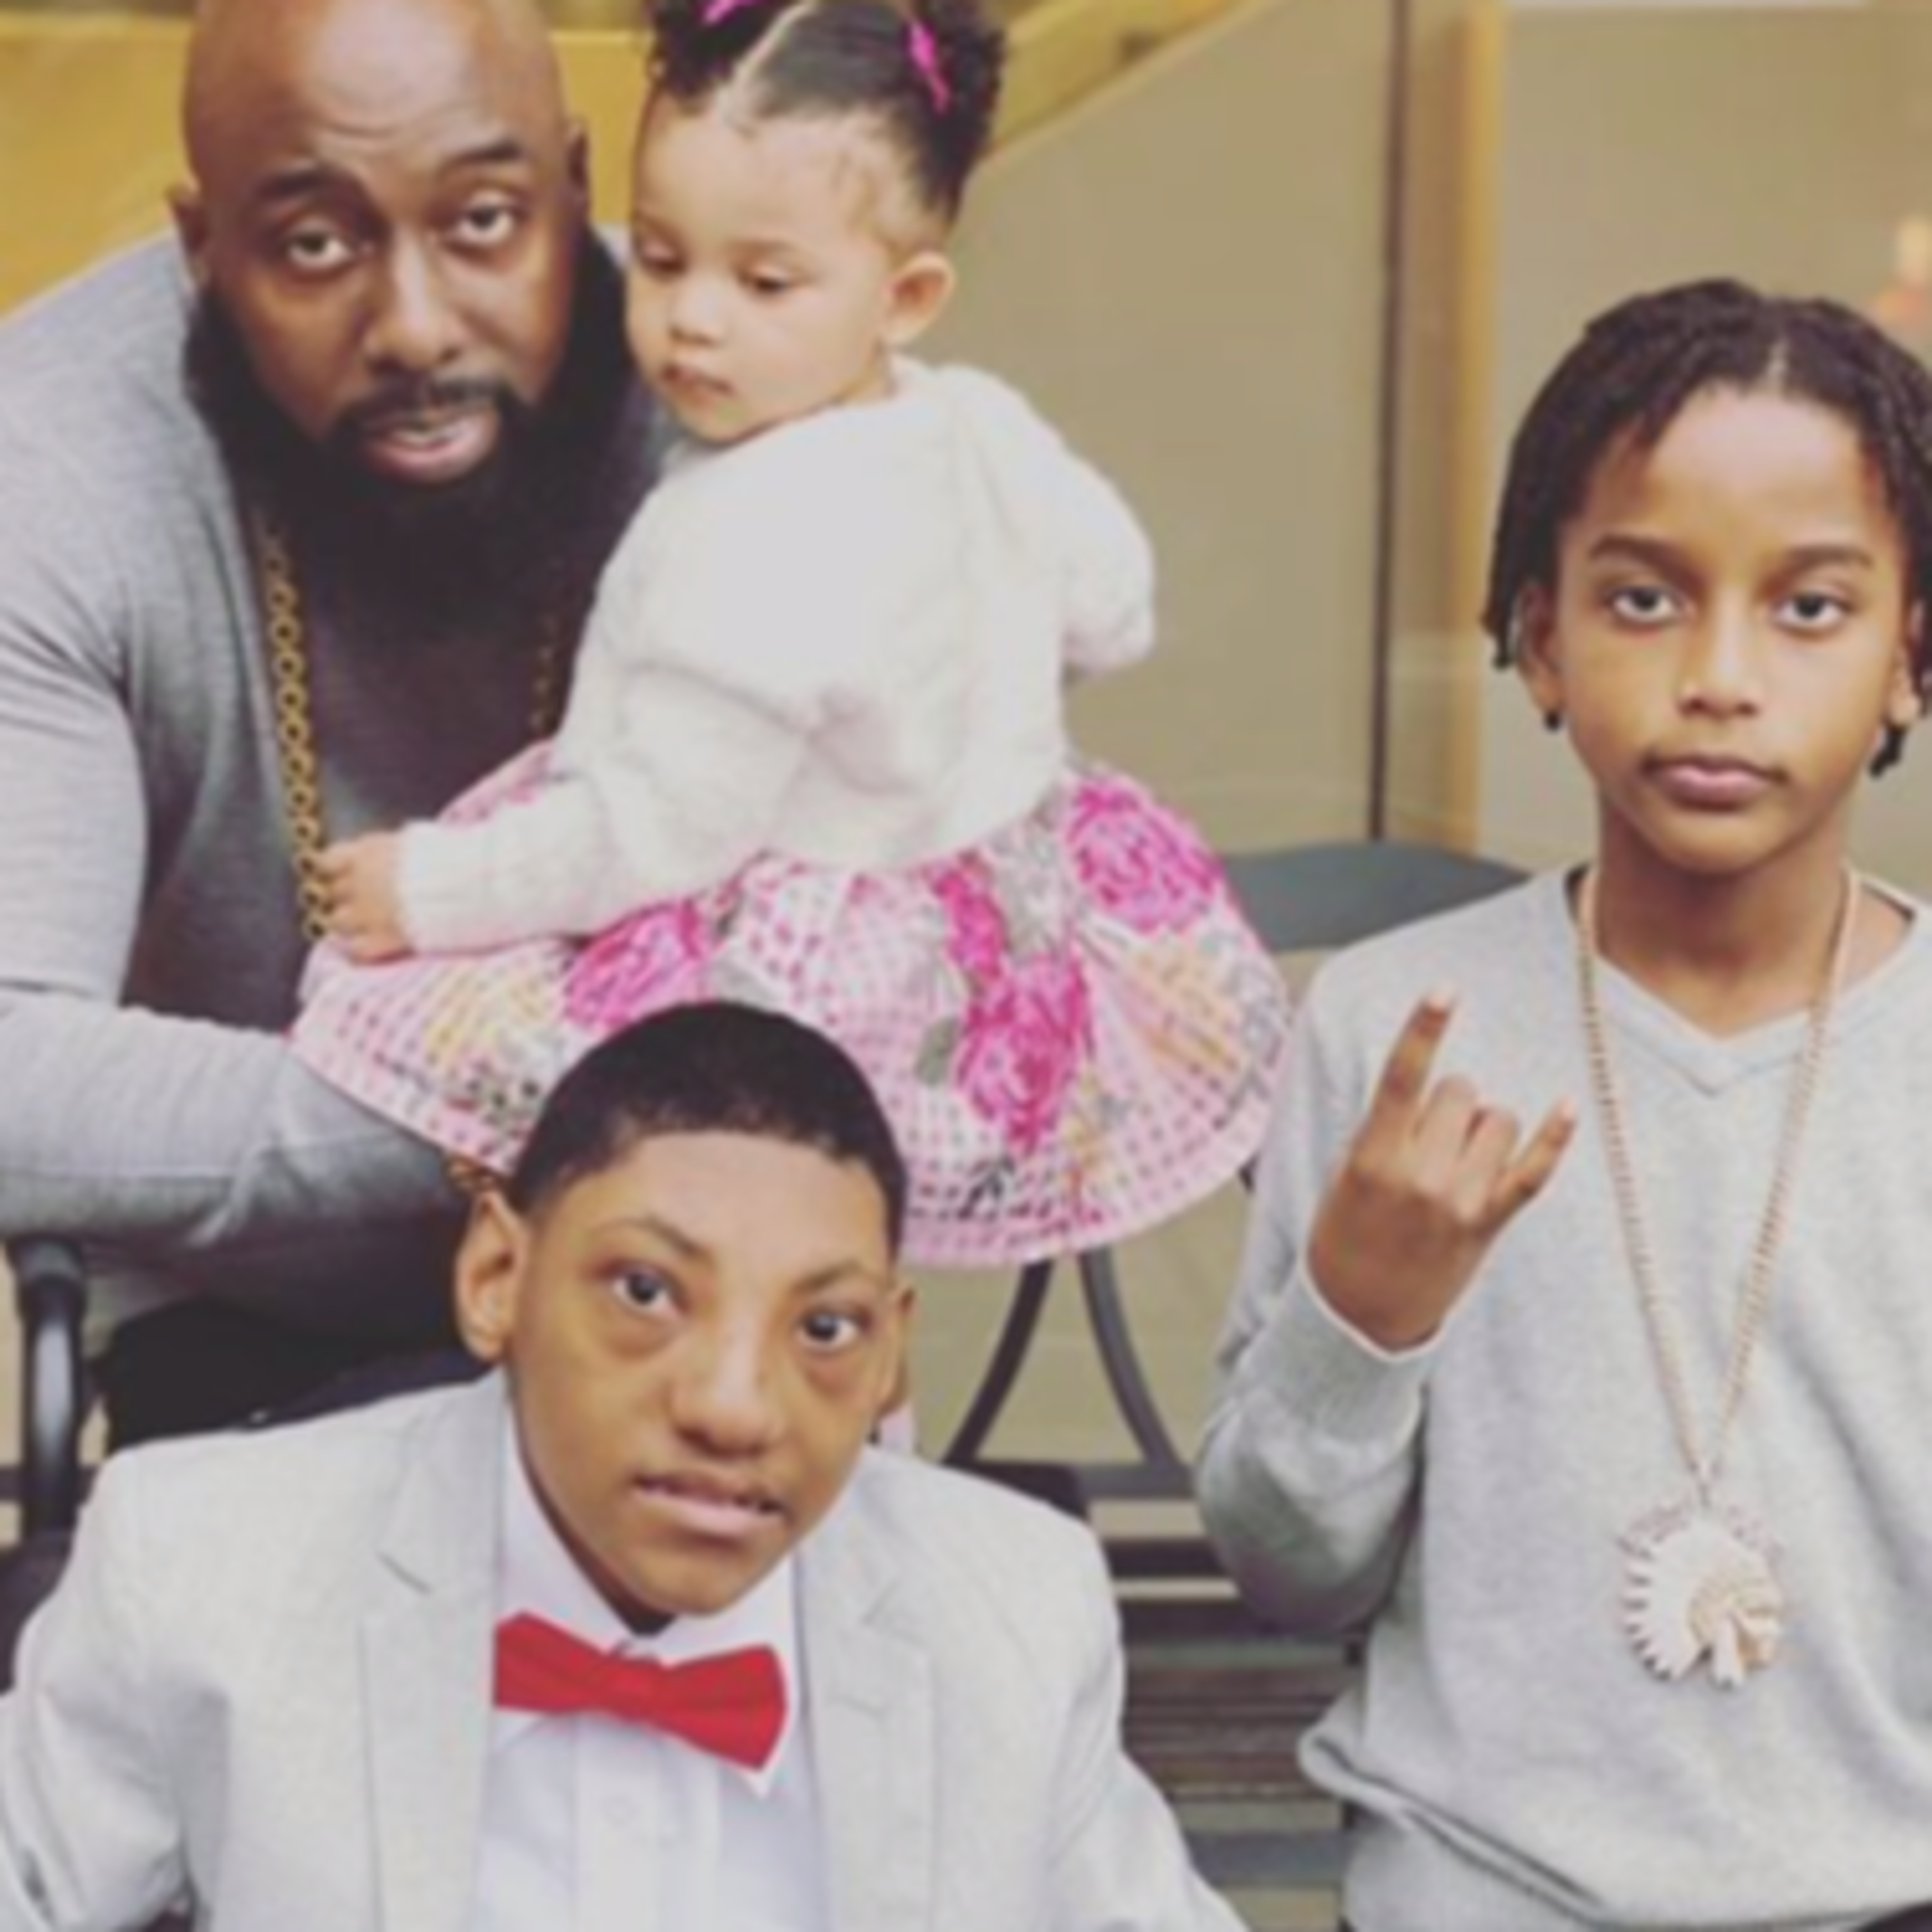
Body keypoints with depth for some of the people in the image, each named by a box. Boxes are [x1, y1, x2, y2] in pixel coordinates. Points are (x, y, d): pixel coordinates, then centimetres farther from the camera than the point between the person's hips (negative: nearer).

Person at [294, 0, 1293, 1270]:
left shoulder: (761, 530, -26)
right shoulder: (987, 429, -1)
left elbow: (658, 833, -22)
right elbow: (1113, 615, 16)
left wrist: (433, 891, -11)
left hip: (836, 996, -9)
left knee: (429, 1026, -16)